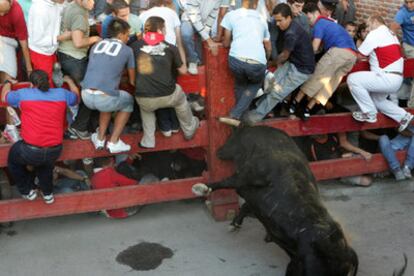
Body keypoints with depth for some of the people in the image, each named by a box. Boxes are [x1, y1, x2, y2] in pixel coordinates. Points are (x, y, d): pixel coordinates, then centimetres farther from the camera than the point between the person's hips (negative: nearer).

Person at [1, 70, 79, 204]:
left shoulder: (23, 94, 0)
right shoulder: (62, 94, 4)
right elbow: (76, 96, 28)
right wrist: (69, 81, 45)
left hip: (30, 152, -3)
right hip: (55, 151, 3)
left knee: (14, 157, 31)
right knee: (45, 163, 38)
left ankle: (28, 191, 36)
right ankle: (48, 193, 45)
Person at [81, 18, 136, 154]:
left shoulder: (96, 46, 20)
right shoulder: (127, 50, 8)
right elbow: (133, 81, 20)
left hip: (86, 97, 5)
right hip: (104, 99, -5)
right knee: (128, 101, 27)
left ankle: (100, 139, 34)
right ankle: (113, 142, 24)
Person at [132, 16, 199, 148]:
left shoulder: (135, 46, 3)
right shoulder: (170, 48, 2)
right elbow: (183, 70, 14)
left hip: (144, 100, 1)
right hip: (167, 97, -1)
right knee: (180, 97, 34)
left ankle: (148, 141, 32)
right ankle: (189, 129, 50)